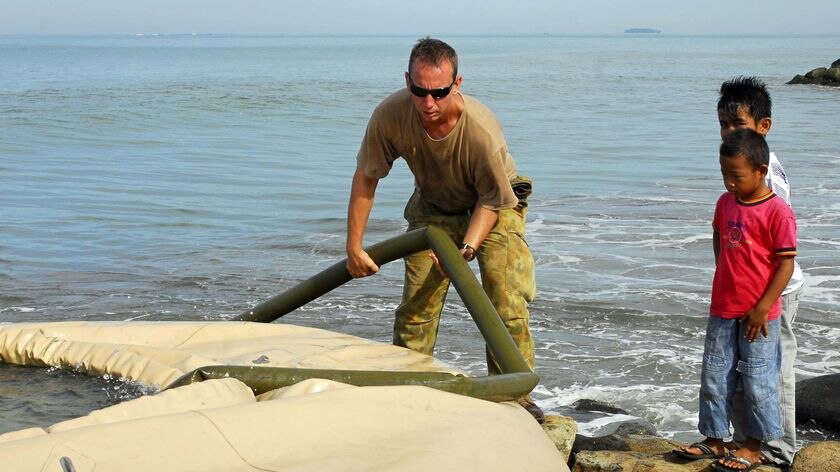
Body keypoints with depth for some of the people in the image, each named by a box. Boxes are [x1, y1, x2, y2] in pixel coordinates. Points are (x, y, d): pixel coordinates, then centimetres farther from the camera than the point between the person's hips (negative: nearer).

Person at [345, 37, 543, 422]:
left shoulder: (482, 130, -37)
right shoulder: (390, 116, -29)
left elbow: (493, 200, -21)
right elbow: (365, 177, -15)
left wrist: (467, 248, -34)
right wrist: (354, 246, -14)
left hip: (494, 207, -3)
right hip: (433, 209, 3)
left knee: (507, 301, -14)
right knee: (416, 304, 0)